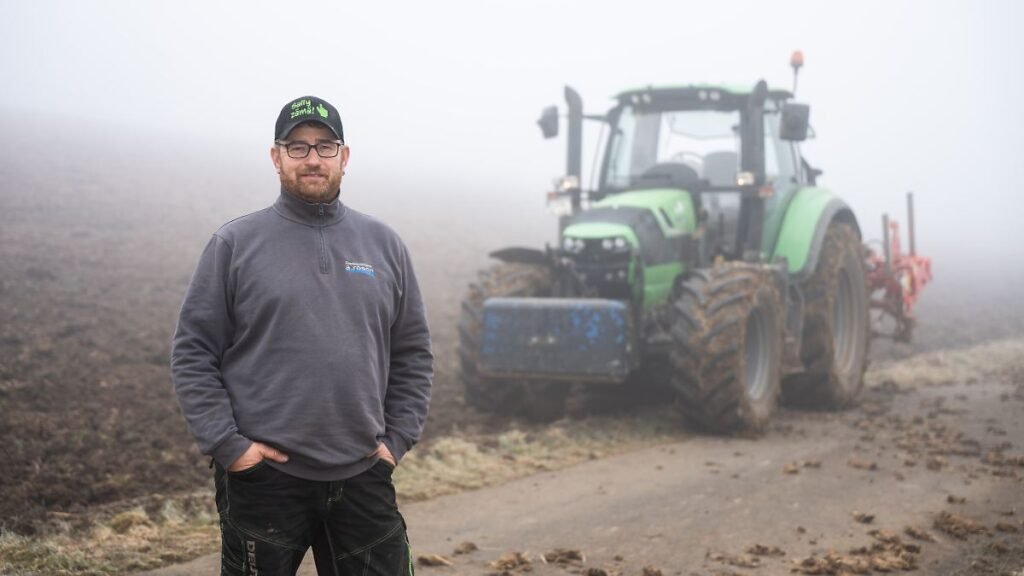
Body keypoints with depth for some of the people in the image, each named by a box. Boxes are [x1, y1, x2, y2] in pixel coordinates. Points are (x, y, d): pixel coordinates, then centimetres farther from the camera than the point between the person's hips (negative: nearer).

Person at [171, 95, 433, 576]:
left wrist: (397, 439, 3)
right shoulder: (235, 244, 0)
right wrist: (227, 445, -9)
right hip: (263, 477, -2)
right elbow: (192, 355, -1)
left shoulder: (384, 245, 9)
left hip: (363, 477, 3)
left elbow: (413, 354, 12)